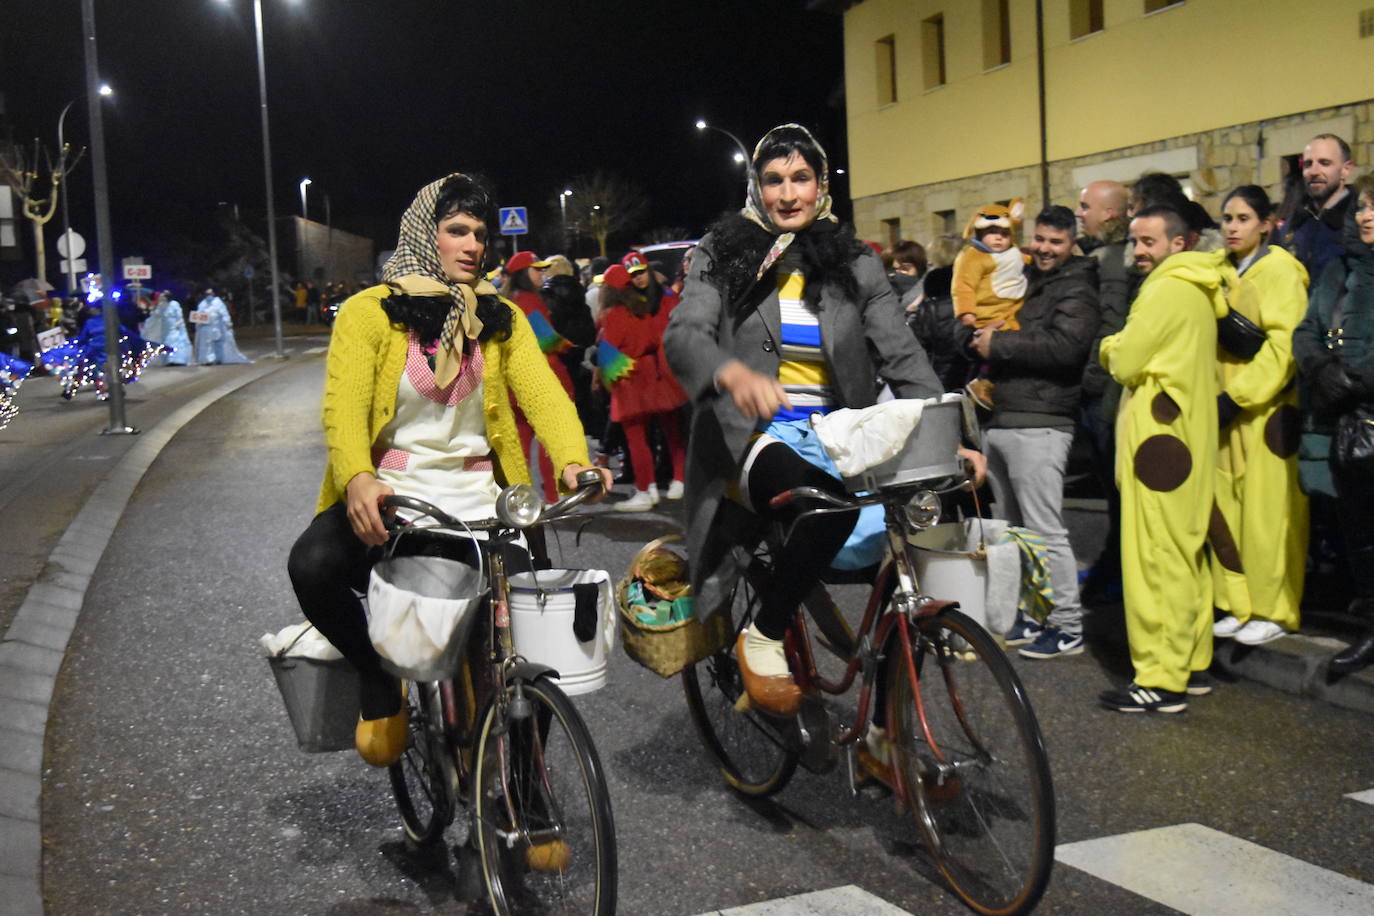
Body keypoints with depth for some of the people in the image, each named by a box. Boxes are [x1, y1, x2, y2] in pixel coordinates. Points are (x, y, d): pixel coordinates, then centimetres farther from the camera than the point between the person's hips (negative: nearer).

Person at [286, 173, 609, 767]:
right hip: (388, 496, -2)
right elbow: (344, 404, -14)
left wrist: (573, 461, -26)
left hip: (475, 498, 3)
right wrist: (357, 479, -36)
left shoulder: (502, 319, 11)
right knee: (313, 565, -33)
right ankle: (378, 678, -1)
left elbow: (542, 391, -4)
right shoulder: (369, 312, 0)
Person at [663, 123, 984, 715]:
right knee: (831, 504, -35)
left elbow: (902, 356, 2)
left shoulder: (853, 265, 11)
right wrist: (734, 374, -36)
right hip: (753, 438, -3)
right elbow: (683, 335, -13)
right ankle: (763, 638, -11)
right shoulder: (723, 257, 4)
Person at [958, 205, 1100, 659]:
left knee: (1045, 531, -8)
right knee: (1014, 529, 14)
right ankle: (1030, 617, 24)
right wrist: (977, 335, -2)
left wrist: (999, 344, -14)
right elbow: (967, 331, 22)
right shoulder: (1020, 281, 21)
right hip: (997, 421, 9)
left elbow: (1065, 345, -21)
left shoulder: (1076, 290, -4)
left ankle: (1068, 628, 0)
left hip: (1038, 425, -9)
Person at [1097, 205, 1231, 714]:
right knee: (1186, 553, 14)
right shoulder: (1199, 289, 17)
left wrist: (1112, 346, 3)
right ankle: (1191, 662, 21)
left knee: (1156, 559, -8)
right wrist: (1126, 350, 5)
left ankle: (1161, 680, -7)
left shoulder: (1167, 289, -14)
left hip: (1158, 437, -10)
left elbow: (1125, 362, -15)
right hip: (1188, 433, 10)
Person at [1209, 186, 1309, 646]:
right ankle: (1240, 606, 16)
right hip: (1229, 411, 7)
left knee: (1267, 514, -4)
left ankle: (1274, 611, 6)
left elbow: (1283, 345, -15)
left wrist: (1238, 396, -18)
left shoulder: (1279, 270, -7)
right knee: (1227, 513, 7)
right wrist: (1219, 400, 7)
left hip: (1268, 410, -7)